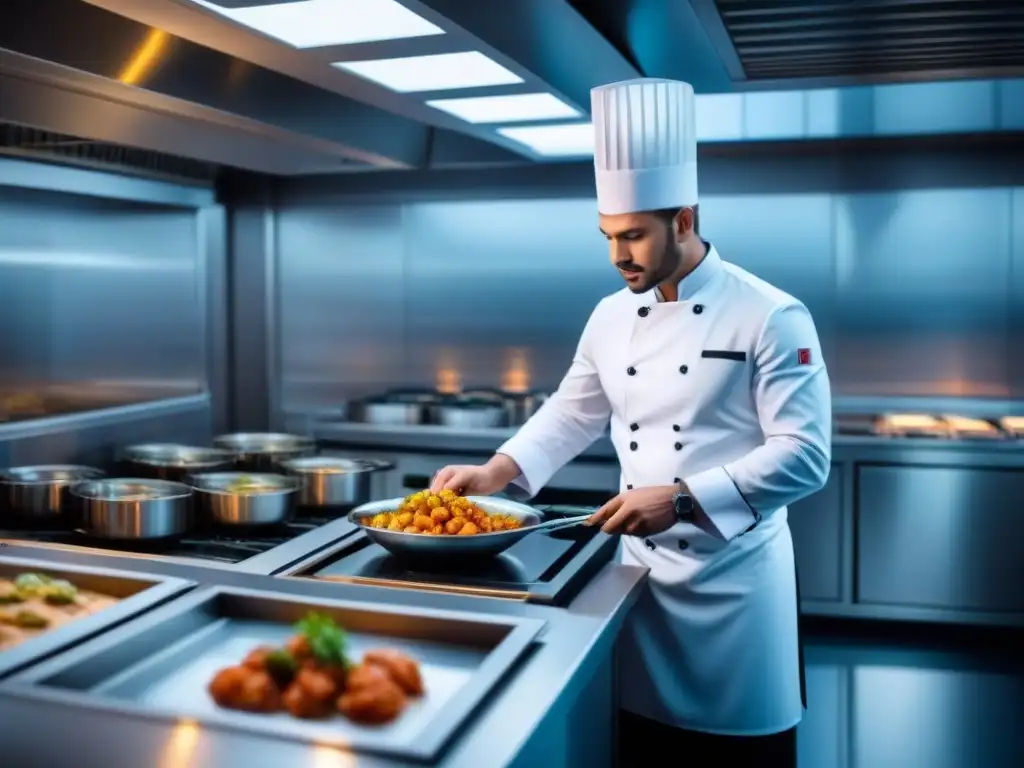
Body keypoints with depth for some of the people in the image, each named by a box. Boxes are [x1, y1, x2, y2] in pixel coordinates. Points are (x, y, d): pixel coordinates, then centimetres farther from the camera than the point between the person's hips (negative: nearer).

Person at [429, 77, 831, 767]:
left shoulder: (771, 316, -14)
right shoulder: (612, 317, 3)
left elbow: (804, 457, -18)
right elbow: (573, 415, 13)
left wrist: (681, 499, -25)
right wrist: (497, 471, -1)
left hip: (736, 572, -5)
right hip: (643, 566, 5)